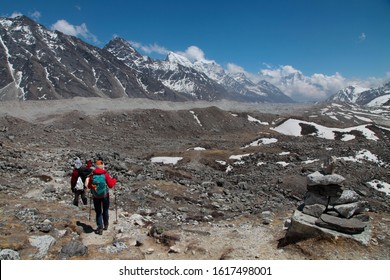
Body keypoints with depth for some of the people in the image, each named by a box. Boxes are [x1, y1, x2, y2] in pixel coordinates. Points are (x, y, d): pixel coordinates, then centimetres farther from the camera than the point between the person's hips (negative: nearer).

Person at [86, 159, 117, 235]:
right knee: (105, 211, 19)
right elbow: (111, 185, -9)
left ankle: (100, 228, 5)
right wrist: (114, 180, 8)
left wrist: (88, 180, 21)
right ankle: (105, 225, 30)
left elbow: (89, 186, 3)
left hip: (96, 197, 0)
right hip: (105, 196, 0)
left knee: (98, 212, 10)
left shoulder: (92, 176, -8)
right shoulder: (105, 175, -13)